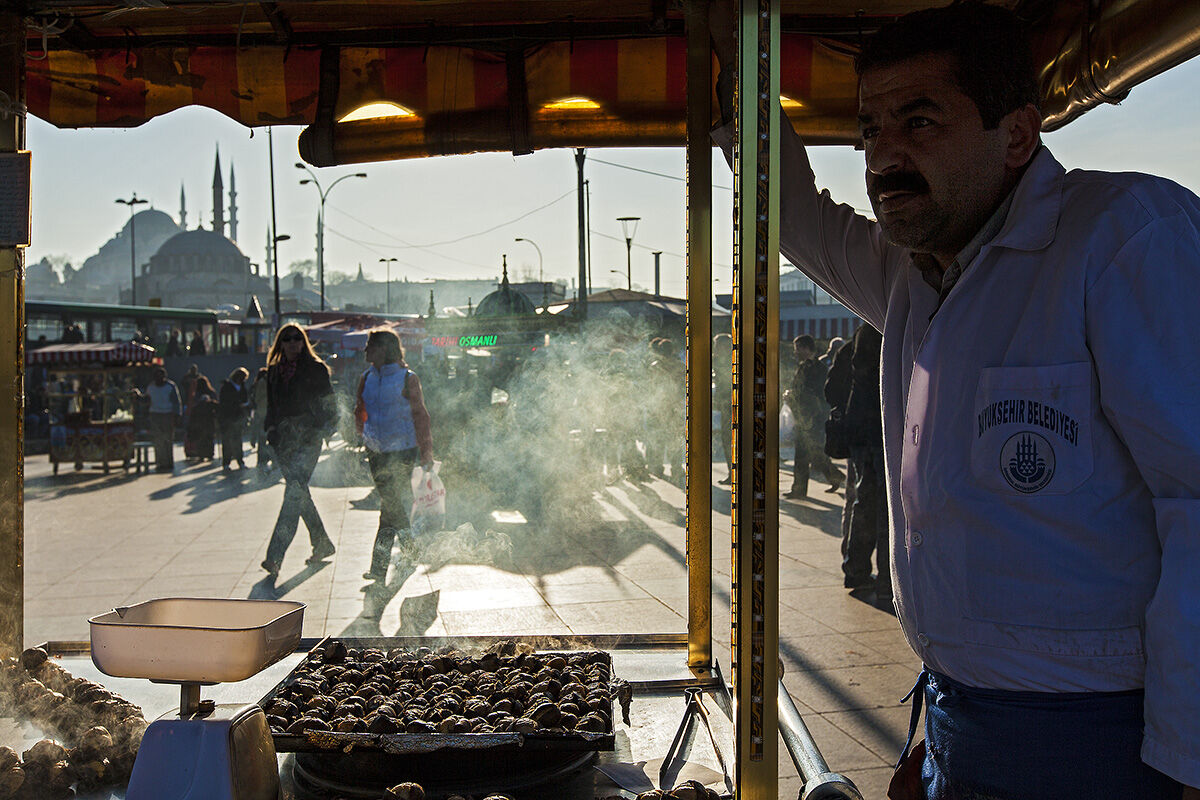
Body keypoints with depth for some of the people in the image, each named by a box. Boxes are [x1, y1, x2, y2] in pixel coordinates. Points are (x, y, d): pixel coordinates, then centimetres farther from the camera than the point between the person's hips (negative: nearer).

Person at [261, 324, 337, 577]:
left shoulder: (316, 369, 1)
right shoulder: (274, 371, 15)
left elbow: (327, 405, 0)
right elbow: (271, 405, 22)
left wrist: (319, 430, -10)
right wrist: (271, 430, 9)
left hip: (307, 438, -6)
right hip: (284, 438, 6)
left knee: (295, 492, -15)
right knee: (299, 492, 10)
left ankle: (275, 556, -21)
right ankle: (322, 543, 25)